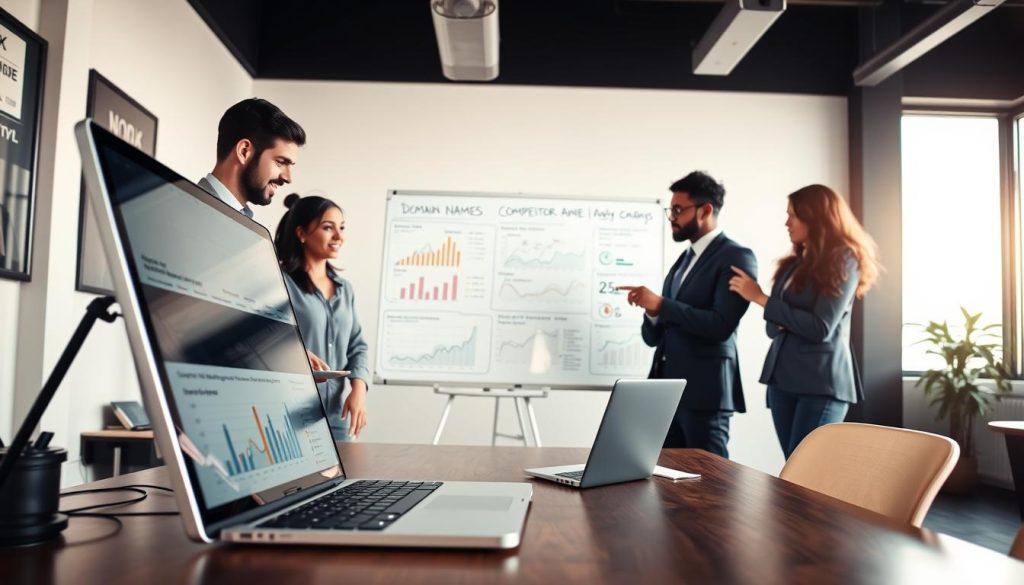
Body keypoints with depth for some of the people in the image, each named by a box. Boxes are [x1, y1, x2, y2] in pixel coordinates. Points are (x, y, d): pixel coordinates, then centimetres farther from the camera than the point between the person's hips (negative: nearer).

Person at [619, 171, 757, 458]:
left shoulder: (736, 257, -7)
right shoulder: (684, 260, 17)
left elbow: (721, 325, -20)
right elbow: (654, 337, 14)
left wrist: (661, 305, -19)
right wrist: (652, 312, -7)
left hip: (705, 391, -8)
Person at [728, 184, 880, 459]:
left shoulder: (843, 260, -5)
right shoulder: (795, 263, 15)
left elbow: (821, 328, -15)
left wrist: (761, 298, -11)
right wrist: (776, 323, -8)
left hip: (822, 383, -7)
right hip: (782, 378, 7)